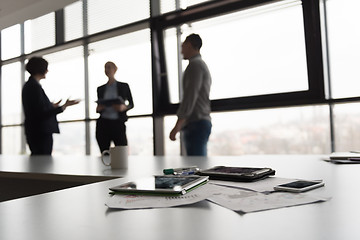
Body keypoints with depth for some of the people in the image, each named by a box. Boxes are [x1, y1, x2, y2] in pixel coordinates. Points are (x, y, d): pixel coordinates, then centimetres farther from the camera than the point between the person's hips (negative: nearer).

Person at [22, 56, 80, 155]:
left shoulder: (28, 85, 15)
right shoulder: (35, 86, -16)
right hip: (41, 133, -11)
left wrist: (51, 106, 32)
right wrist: (64, 106, -21)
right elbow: (43, 113, -20)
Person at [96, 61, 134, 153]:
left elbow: (131, 104, 11)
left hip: (117, 123, -3)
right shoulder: (100, 89, 16)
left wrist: (124, 107, -10)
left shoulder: (124, 86, 9)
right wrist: (98, 109, -3)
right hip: (103, 124, 3)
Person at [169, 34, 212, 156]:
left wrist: (177, 126, -20)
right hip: (203, 122, 10)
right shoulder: (202, 65, 25)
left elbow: (190, 96, -18)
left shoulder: (195, 64, -7)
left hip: (196, 124, -10)